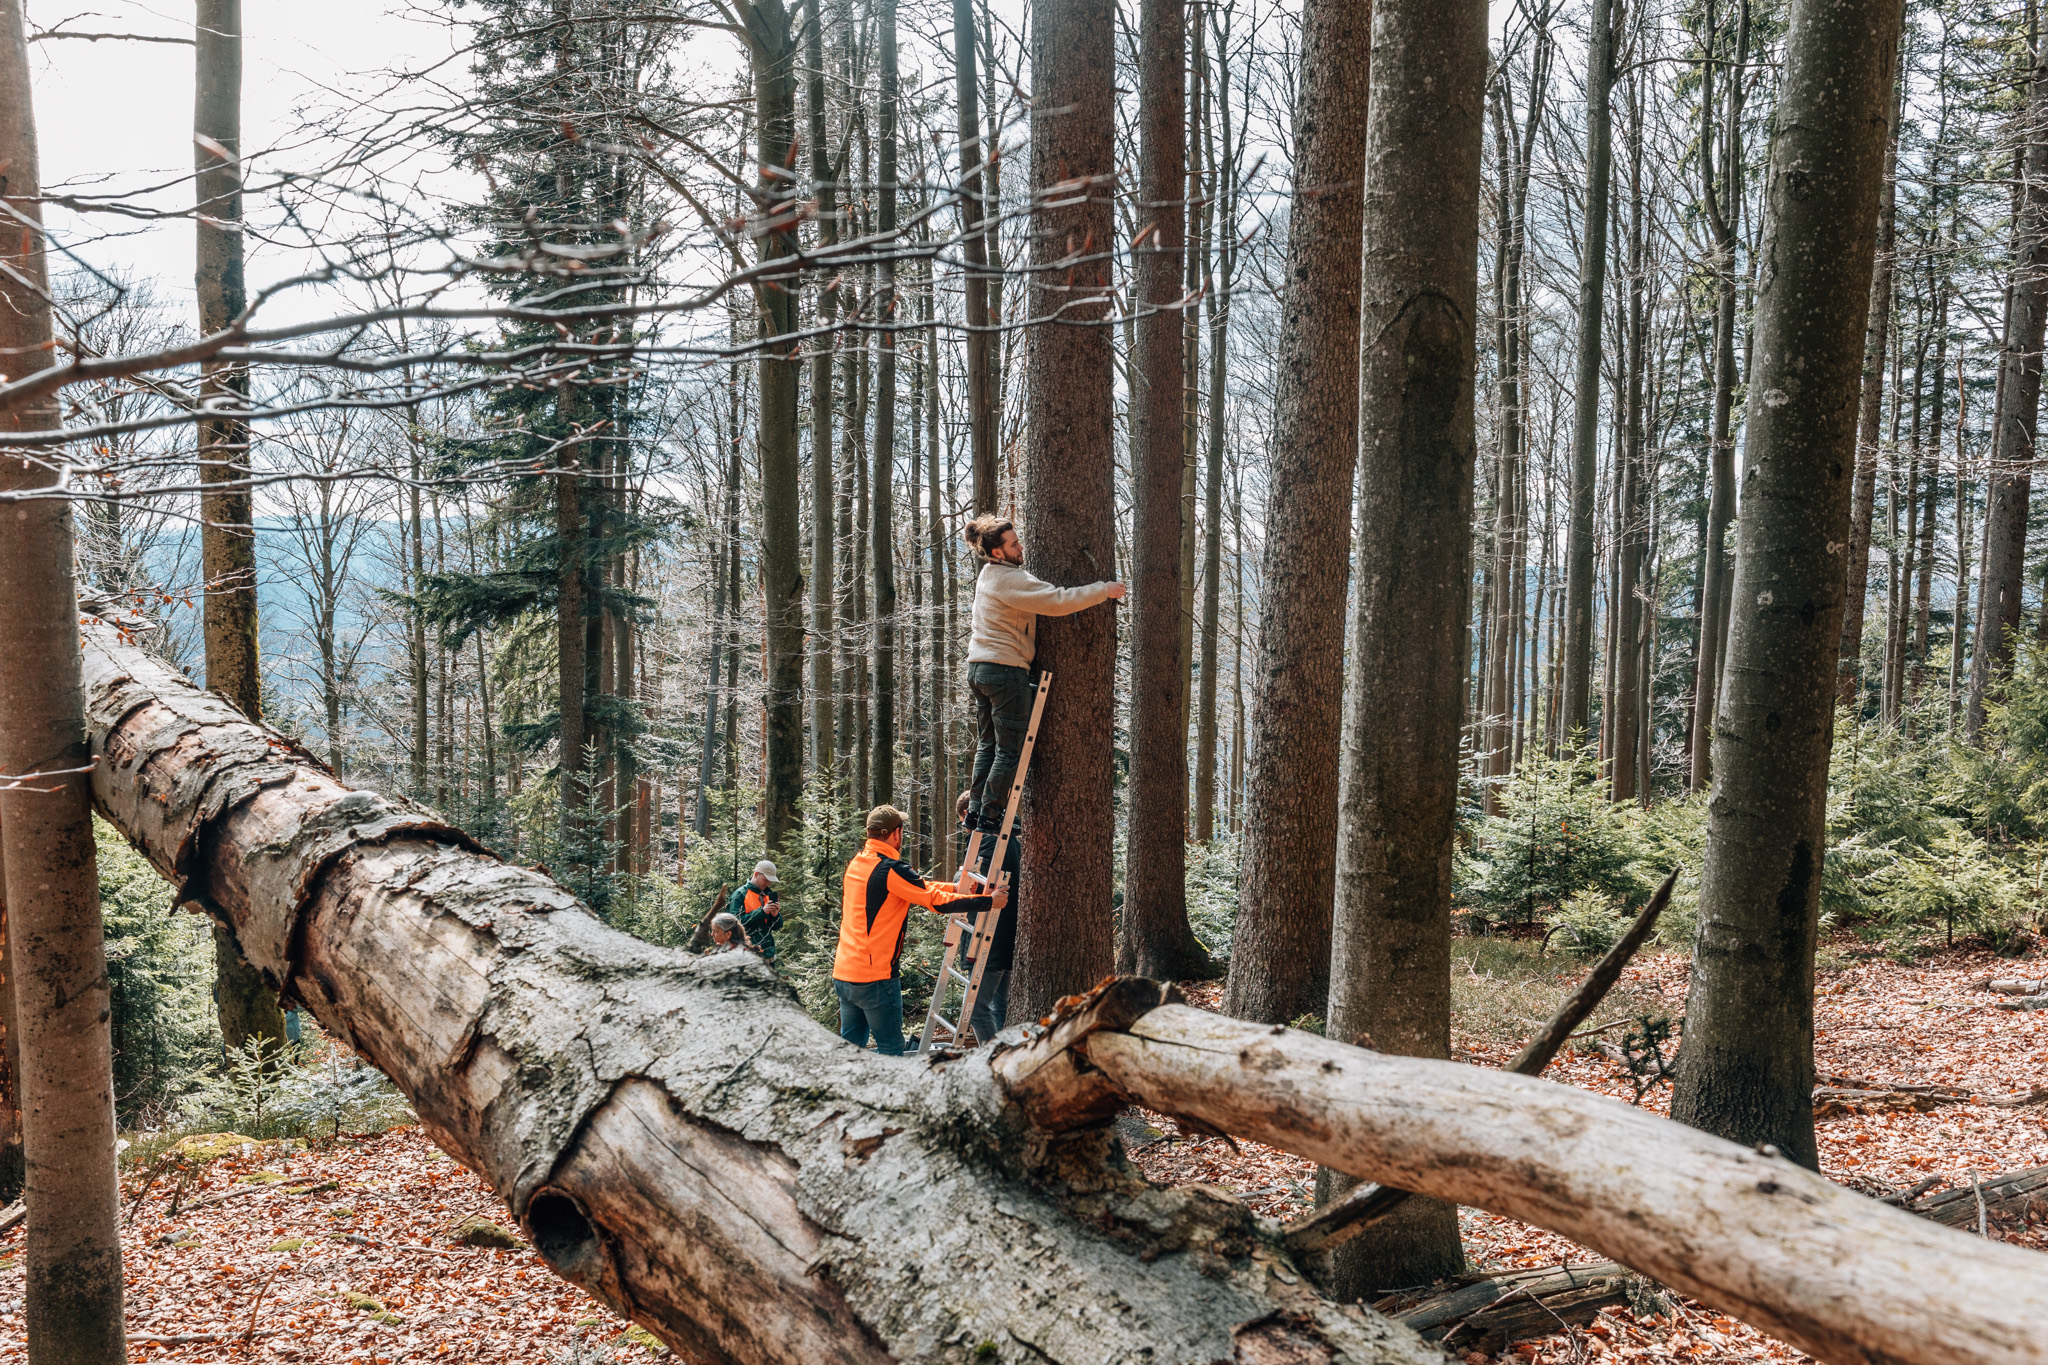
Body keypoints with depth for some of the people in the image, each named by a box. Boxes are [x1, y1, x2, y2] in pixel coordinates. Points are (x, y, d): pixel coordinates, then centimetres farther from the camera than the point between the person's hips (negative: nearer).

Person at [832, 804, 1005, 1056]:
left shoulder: (856, 863, 11)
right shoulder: (890, 869, -15)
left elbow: (917, 886, 19)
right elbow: (937, 902, -16)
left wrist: (955, 888, 21)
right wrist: (990, 902, -8)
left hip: (843, 973, 8)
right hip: (875, 978, -8)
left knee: (850, 1046, 14)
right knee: (890, 1048, -1)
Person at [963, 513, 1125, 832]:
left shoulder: (989, 576, 16)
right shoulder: (1009, 580, -16)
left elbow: (1042, 597, 24)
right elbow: (1057, 601, -22)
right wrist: (1103, 591, -13)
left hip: (979, 668, 10)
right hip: (1006, 669, -10)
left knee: (988, 743, 15)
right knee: (1010, 748, -3)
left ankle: (976, 809, 15)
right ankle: (991, 814, -2)